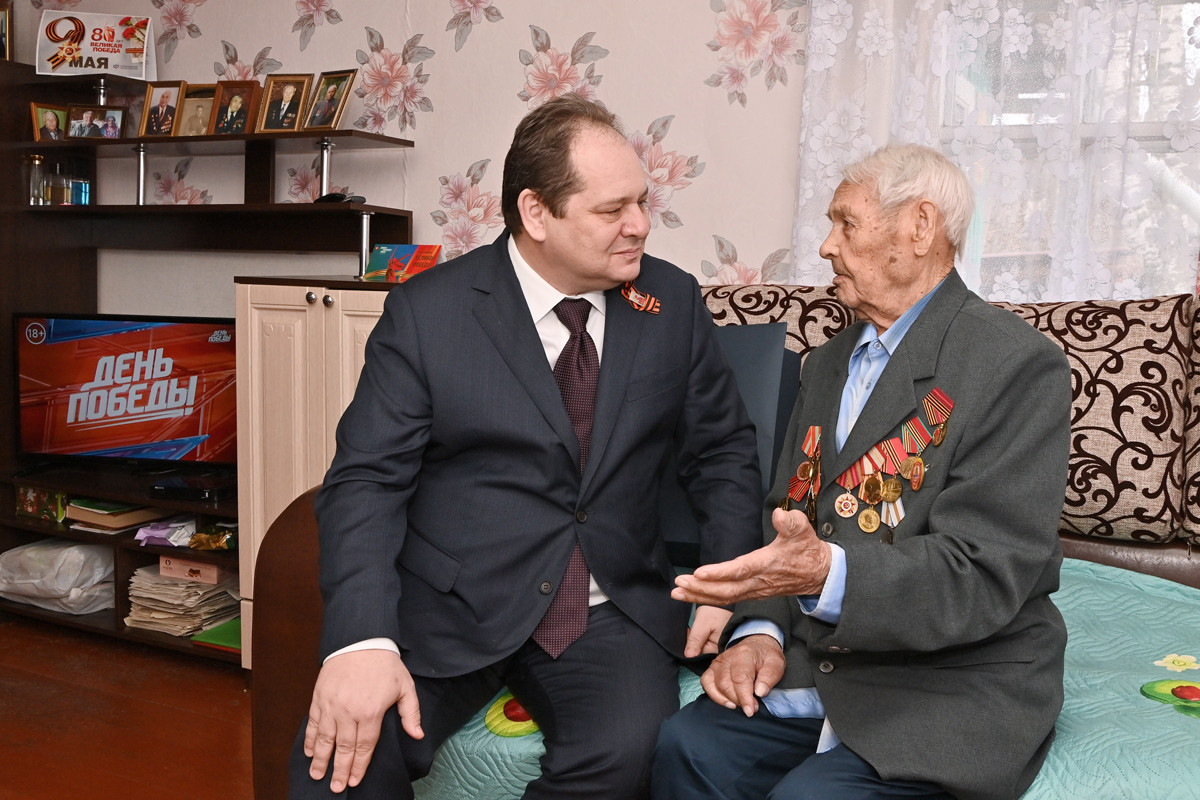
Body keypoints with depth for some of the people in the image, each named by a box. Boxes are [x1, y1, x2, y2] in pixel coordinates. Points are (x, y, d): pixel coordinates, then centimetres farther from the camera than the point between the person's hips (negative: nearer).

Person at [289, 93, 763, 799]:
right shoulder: (426, 312, -4)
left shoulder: (674, 302, 5)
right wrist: (363, 640, -23)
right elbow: (367, 481, -8)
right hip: (452, 609, -2)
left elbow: (723, 449, 14)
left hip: (613, 612, 3)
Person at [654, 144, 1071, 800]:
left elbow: (985, 576, -18)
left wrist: (830, 573, -33)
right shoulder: (828, 364, 16)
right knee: (687, 745, -18)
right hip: (816, 665, 6)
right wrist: (760, 629, -5)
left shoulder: (1019, 364, -10)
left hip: (957, 682, -5)